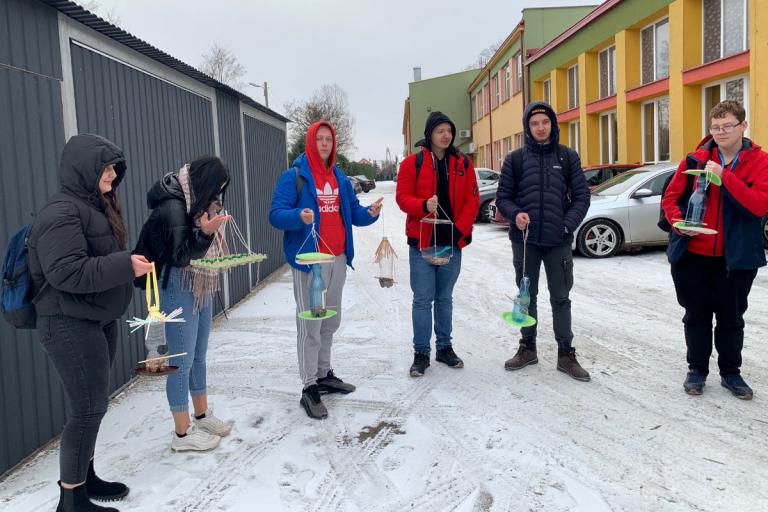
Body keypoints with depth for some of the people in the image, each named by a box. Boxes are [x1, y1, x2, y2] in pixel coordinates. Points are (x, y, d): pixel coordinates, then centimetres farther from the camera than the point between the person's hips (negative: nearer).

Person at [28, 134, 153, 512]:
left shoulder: (94, 206, 14)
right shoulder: (62, 212, -18)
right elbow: (66, 272, -27)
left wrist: (128, 263, 6)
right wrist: (124, 266, -25)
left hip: (98, 321, 10)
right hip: (69, 326, -10)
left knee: (91, 405, 16)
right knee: (88, 408, -4)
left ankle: (85, 476, 31)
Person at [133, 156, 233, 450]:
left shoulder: (197, 202, 9)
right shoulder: (172, 207, -18)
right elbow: (180, 255, -21)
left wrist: (215, 243, 1)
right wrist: (206, 233, -34)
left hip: (203, 288, 9)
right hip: (179, 289, -9)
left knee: (199, 356, 18)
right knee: (182, 361, -1)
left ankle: (202, 415, 33)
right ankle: (182, 433, 11)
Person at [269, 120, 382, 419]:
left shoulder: (339, 177, 12)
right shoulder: (294, 176, -8)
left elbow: (353, 212, 13)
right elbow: (276, 215, -14)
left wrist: (370, 213, -8)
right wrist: (299, 216, -33)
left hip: (338, 260, 7)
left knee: (330, 322, 16)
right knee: (310, 326, -4)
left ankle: (324, 375, 30)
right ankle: (309, 389, 4)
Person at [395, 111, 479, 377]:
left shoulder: (463, 164, 7)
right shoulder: (412, 163, 0)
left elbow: (472, 200, 4)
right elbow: (403, 197, -5)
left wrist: (459, 230, -7)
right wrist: (424, 205, -25)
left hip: (453, 243, 3)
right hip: (421, 241, -2)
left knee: (445, 298, 14)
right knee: (423, 300, 1)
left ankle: (445, 347, 25)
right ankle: (421, 352, 11)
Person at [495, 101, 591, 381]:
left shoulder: (568, 156, 3)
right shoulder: (515, 159, 3)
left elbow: (581, 196, 3)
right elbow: (503, 197, 5)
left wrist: (568, 224, -11)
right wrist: (515, 214, -15)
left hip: (558, 241, 0)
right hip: (525, 240, 1)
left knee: (560, 298, 6)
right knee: (527, 295, 11)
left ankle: (566, 354, 16)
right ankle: (527, 347, 25)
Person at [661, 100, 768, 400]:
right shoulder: (695, 159, 1)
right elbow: (670, 197, 5)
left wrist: (725, 176, -24)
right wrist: (678, 222, -15)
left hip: (735, 259, -1)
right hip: (692, 255, 1)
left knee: (731, 318, 11)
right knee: (696, 316, 12)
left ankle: (730, 373, 28)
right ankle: (697, 370, 27)